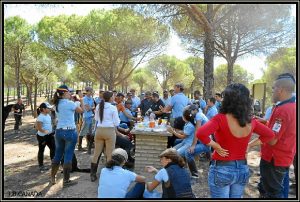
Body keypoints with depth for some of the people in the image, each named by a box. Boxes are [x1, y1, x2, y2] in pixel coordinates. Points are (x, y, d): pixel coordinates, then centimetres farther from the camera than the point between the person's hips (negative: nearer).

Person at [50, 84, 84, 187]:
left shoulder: (57, 104, 7)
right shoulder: (69, 103, -14)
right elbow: (81, 111, -3)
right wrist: (81, 100, 10)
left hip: (59, 131, 7)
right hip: (70, 132, -7)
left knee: (58, 155, 19)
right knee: (68, 156, 2)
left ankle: (52, 178, 31)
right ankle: (66, 181, 11)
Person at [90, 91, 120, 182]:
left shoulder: (98, 106, 4)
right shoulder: (113, 108, -9)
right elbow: (116, 123, -6)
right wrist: (117, 120, 13)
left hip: (99, 130, 5)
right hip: (110, 131, -5)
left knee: (96, 153, 12)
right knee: (109, 154, 5)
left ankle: (93, 175, 22)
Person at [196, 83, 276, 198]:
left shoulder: (221, 119, -20)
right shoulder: (251, 121, -4)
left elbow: (201, 133, -33)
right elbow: (270, 135, 11)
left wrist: (215, 146, -18)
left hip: (222, 169, -5)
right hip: (242, 169, 5)